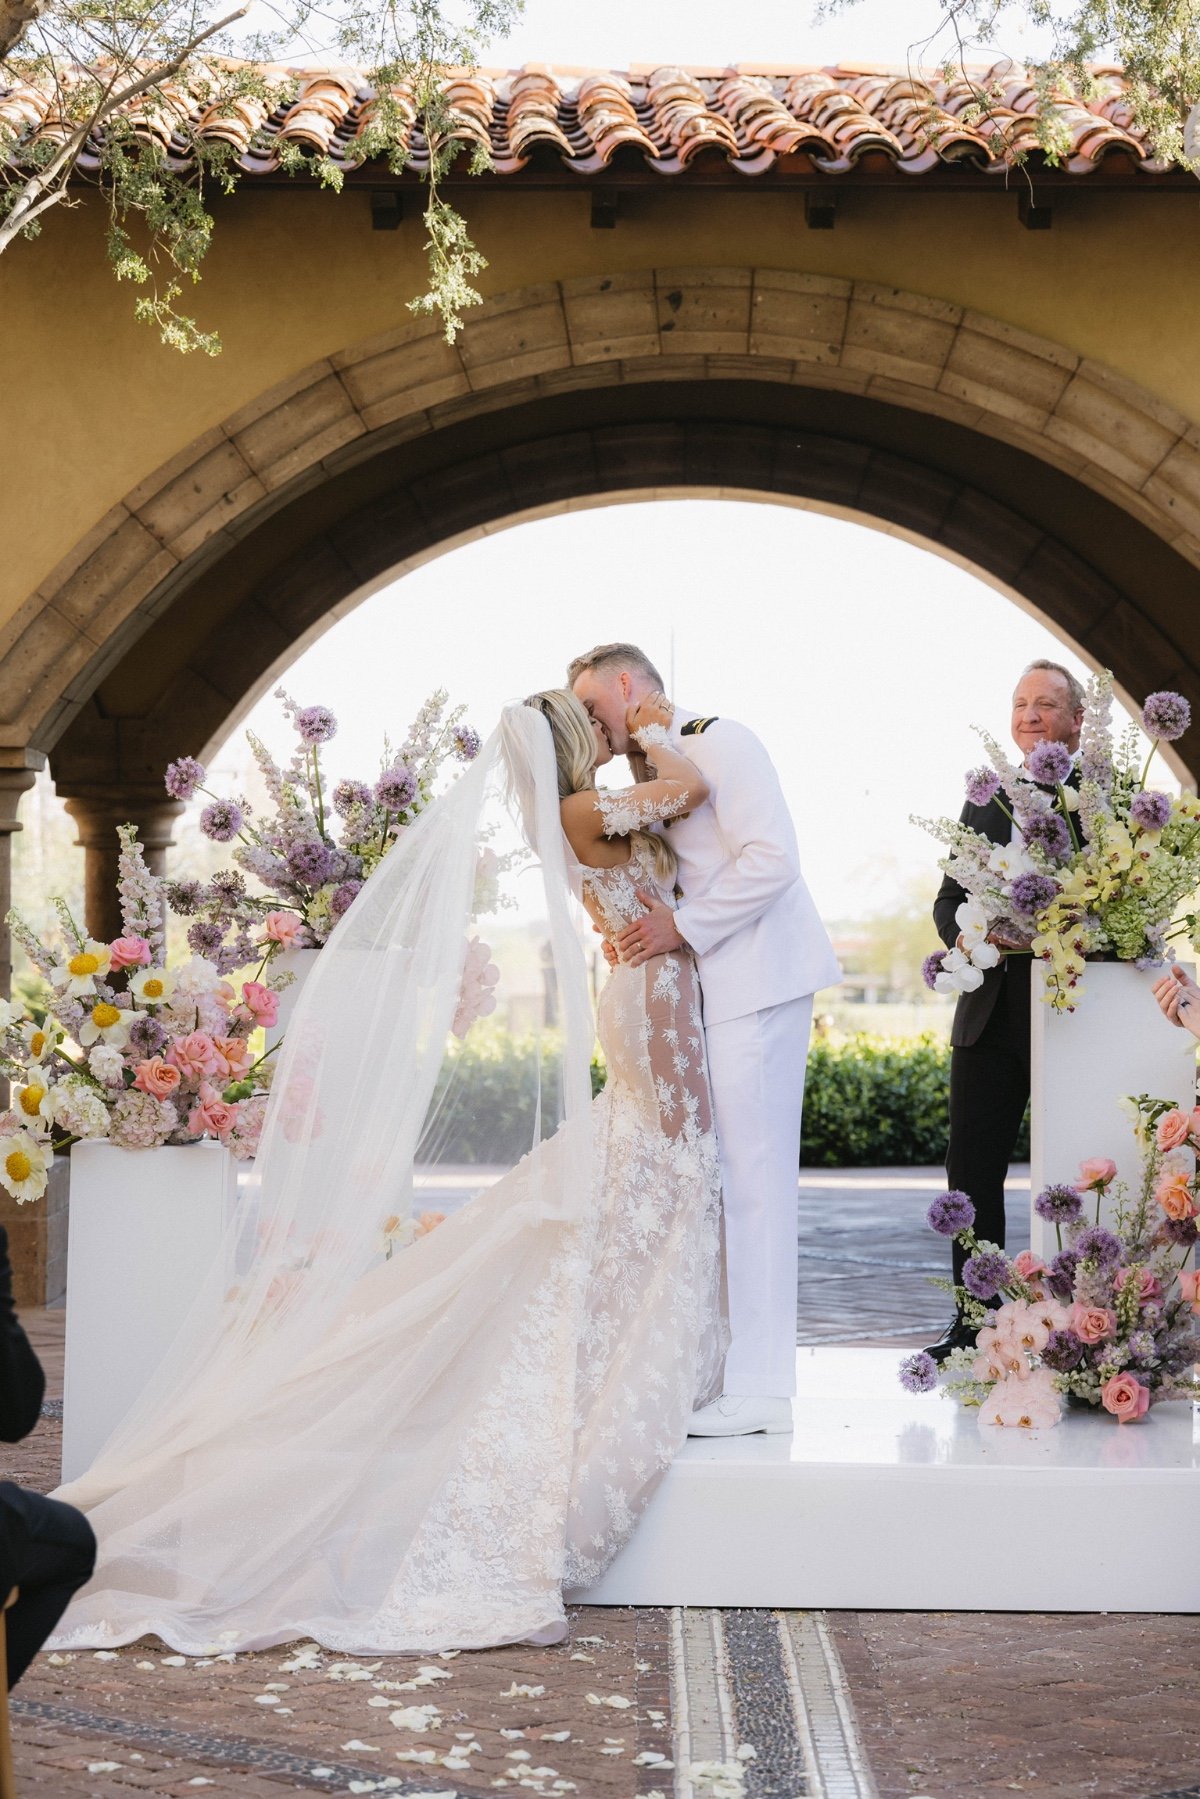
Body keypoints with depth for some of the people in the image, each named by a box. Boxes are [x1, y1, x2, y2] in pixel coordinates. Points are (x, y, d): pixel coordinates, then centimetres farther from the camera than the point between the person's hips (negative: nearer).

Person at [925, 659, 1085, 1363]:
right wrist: (966, 935, -7)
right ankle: (975, 1320, 14)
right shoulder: (985, 804, 16)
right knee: (973, 1173, 5)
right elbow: (949, 901, 15)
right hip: (990, 1015, 5)